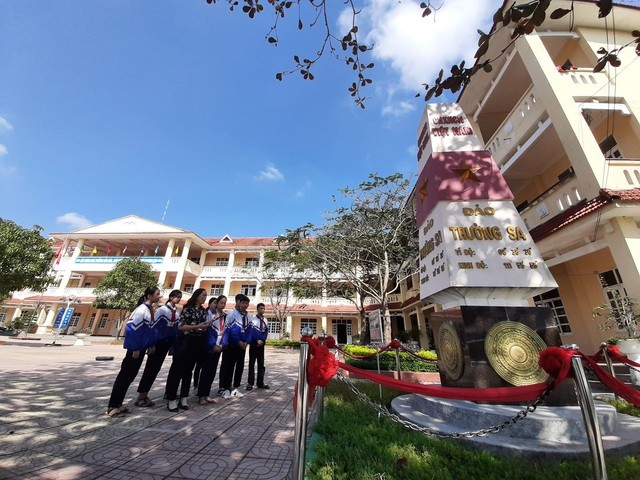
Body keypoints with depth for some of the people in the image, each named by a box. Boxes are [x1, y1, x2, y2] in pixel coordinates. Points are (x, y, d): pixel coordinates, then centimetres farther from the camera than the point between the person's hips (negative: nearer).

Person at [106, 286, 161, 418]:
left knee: (130, 375, 15)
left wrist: (151, 344, 15)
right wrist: (135, 349, -19)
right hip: (135, 347, -9)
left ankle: (117, 404, 26)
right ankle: (113, 406, 12)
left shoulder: (150, 309, 7)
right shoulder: (142, 309, -20)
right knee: (126, 374, 1)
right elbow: (133, 328, -21)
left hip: (141, 347, 9)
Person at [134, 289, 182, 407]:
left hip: (166, 343, 6)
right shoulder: (162, 310, -13)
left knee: (156, 369, 13)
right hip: (158, 342, -6)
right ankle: (141, 397, 10)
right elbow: (154, 326, -14)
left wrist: (174, 344, 9)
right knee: (150, 368, -1)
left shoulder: (177, 313, 4)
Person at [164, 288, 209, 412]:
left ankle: (183, 398, 24)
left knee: (188, 370, 14)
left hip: (197, 343, 7)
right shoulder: (188, 308, -9)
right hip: (186, 341, -6)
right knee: (177, 370, 2)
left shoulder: (203, 311, 11)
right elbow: (180, 326, -15)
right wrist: (196, 326, -22)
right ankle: (171, 399, 13)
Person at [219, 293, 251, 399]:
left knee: (240, 367, 13)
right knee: (228, 367, 4)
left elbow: (248, 330, 8)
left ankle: (235, 388, 26)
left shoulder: (247, 316, 4)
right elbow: (230, 330, -19)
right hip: (231, 345, -6)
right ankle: (226, 389, 18)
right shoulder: (232, 314, -15)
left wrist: (246, 342, -6)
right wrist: (239, 341, -16)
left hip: (242, 345, 7)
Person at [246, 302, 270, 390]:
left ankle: (260, 383, 17)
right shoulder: (253, 320, -9)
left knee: (261, 364, 9)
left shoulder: (265, 320, 7)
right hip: (254, 344, -5)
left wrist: (262, 340, -12)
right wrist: (257, 341, -13)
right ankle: (250, 383, 10)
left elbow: (266, 332, 3)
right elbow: (251, 332, -12)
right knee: (252, 363, 3)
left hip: (262, 344, 5)